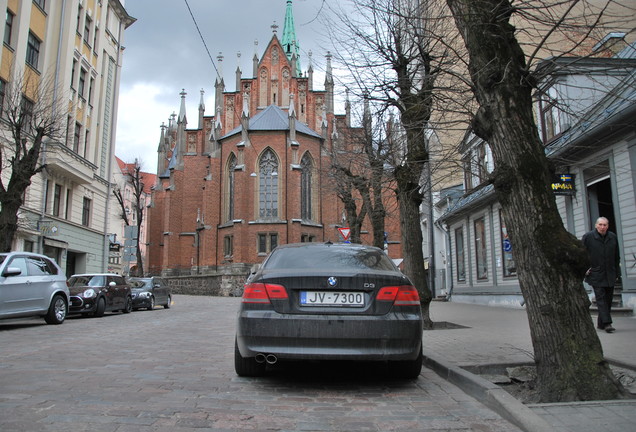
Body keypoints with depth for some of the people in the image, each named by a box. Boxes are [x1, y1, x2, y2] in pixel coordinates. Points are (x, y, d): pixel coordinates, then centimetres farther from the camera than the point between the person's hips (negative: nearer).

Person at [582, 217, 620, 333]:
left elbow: (616, 257, 14)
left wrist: (615, 271, 11)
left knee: (608, 299, 7)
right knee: (601, 298, -9)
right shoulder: (587, 237, -6)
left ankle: (601, 323, 17)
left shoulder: (613, 237, 6)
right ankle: (607, 323, -12)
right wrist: (585, 268, -6)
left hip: (610, 275, 5)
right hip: (595, 274, -4)